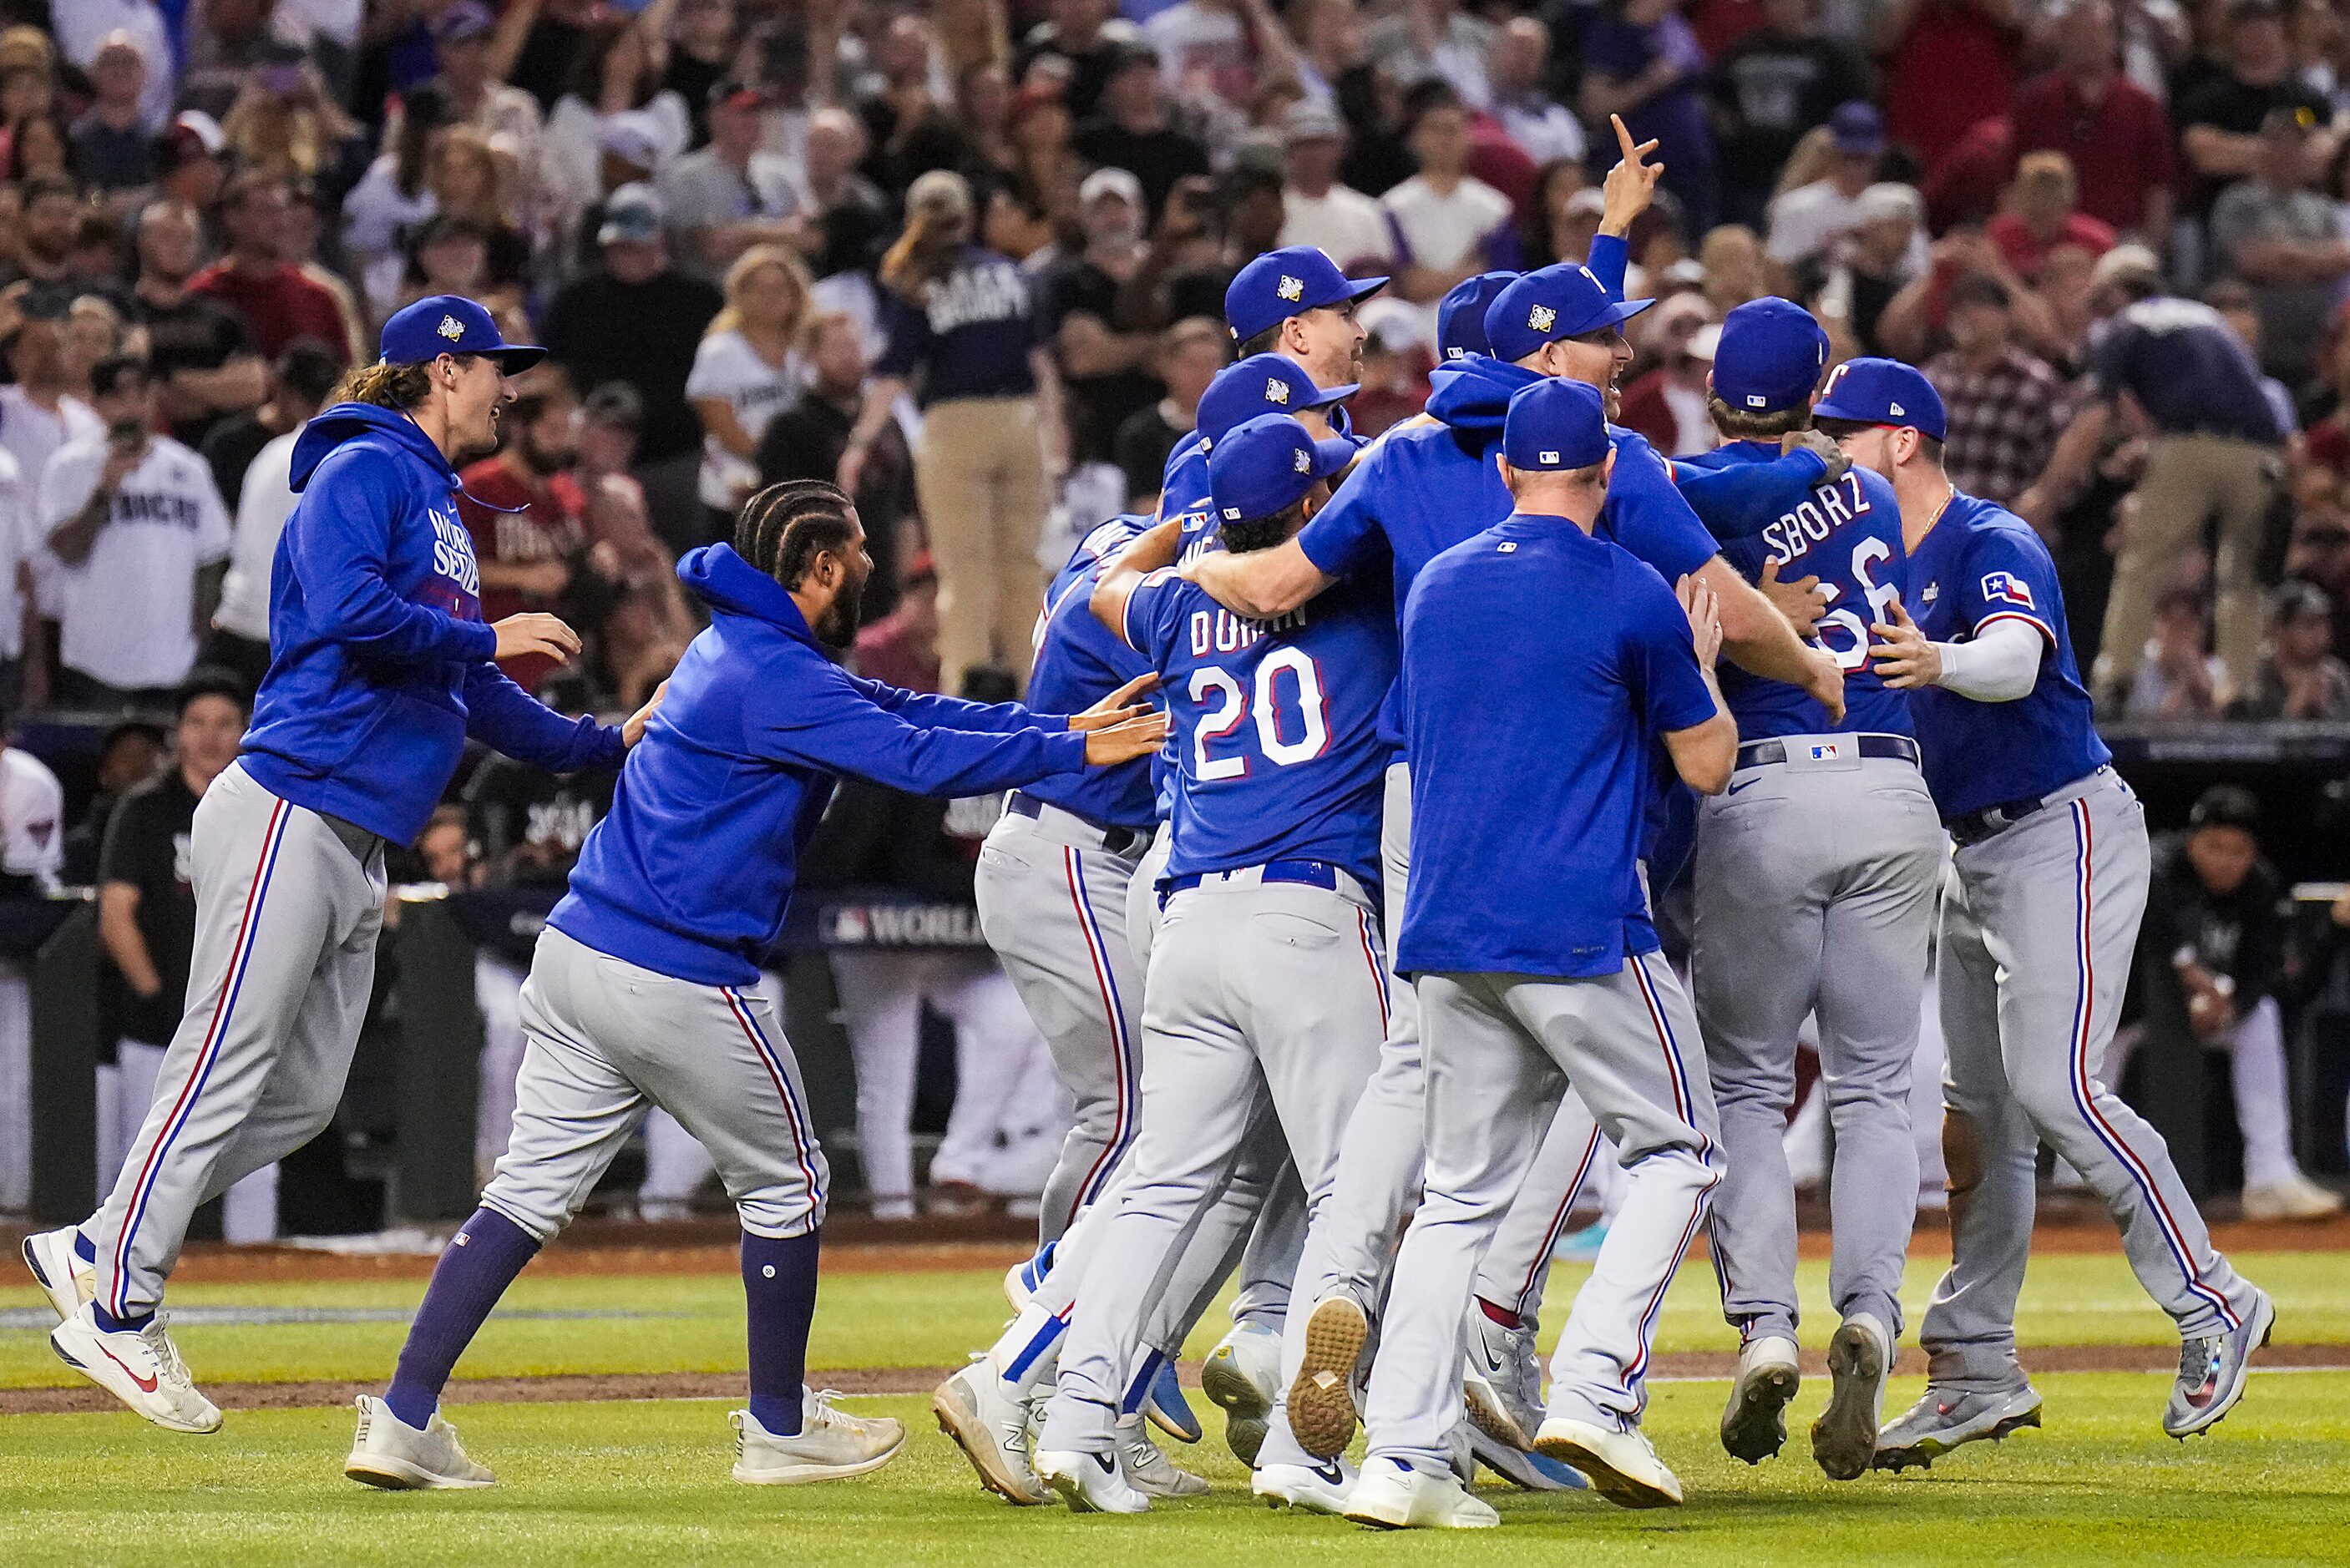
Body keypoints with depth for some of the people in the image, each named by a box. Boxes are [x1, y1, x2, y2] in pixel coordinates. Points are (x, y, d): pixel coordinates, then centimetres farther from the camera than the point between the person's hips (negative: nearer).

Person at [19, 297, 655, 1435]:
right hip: (290, 816, -10)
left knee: (302, 1098, 7)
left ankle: (96, 1252, 12)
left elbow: (468, 695, 28)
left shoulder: (438, 508, 24)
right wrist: (487, 641, -12)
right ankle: (116, 1308, -5)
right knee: (223, 1076, -9)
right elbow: (348, 610, -22)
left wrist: (602, 743, 22)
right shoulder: (363, 471, -6)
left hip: (356, 849, 10)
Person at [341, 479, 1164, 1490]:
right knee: (784, 1183, 11)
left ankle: (403, 1421, -2)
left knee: (529, 1196, 6)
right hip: (682, 981, -9)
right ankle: (778, 1431, 21)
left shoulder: (738, 649, 16)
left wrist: (1055, 726, 10)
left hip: (576, 953, 9)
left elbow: (899, 711, 16)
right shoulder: (775, 676, -14)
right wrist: (1073, 753, -12)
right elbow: (919, 760, -20)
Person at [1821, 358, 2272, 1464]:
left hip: (2065, 831, -9)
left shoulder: (1992, 545, -15)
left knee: (2054, 1086, -18)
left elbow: (2016, 659, -34)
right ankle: (1977, 1374, 12)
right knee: (1974, 1109, 8)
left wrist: (1937, 661, -56)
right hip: (1976, 853, 9)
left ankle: (2212, 1308, -7)